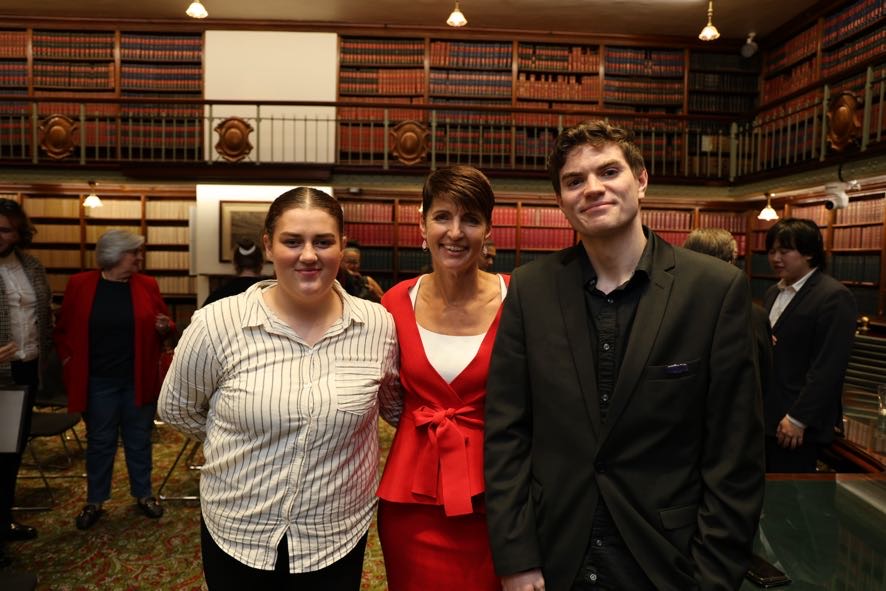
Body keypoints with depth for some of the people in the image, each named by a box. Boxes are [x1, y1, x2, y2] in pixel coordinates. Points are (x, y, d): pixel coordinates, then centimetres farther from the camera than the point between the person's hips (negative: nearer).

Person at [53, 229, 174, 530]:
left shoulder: (148, 285, -1)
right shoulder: (79, 284, -3)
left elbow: (166, 325, 7)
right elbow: (63, 329, 7)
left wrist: (164, 327, -14)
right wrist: (68, 360, -2)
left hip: (139, 380, 1)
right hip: (98, 381, -1)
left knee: (139, 440, 13)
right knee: (100, 442, 11)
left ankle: (143, 495, 29)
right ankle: (94, 502, 27)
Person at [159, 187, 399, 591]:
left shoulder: (378, 325, -10)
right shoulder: (217, 325, -14)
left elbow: (395, 406, 8)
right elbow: (175, 409, 2)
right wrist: (237, 440, 6)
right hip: (236, 536, 0)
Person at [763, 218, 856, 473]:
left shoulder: (834, 296, -13)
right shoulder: (773, 292, 14)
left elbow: (828, 368, -17)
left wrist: (798, 419, -18)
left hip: (796, 422, -7)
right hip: (765, 415, 7)